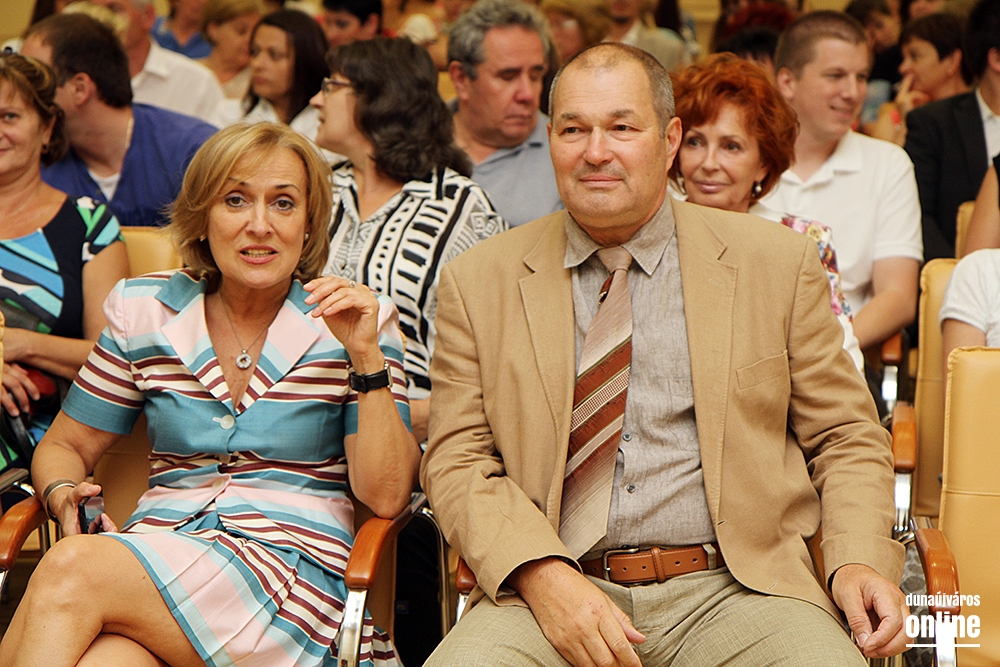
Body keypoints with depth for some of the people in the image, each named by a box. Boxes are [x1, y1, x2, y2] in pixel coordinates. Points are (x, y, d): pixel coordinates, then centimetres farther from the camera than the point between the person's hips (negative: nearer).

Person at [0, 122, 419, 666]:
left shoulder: (352, 322, 4)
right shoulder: (144, 312, 11)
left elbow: (386, 497, -3)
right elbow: (64, 445, 19)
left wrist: (367, 358, -13)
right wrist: (63, 493, -5)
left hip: (299, 570, -2)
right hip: (160, 550, 2)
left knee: (71, 571, -28)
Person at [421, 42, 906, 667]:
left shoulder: (778, 262, 9)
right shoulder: (477, 281, 9)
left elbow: (846, 439, 13)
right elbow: (458, 461, 5)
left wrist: (860, 562, -6)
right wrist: (544, 575, -13)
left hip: (732, 588, 0)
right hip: (547, 592, 0)